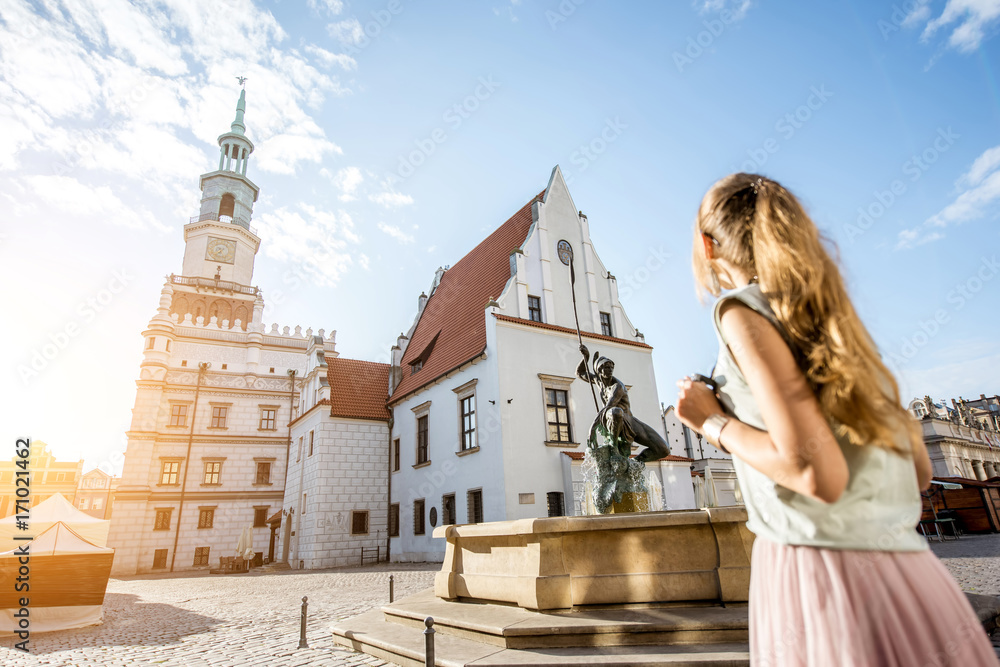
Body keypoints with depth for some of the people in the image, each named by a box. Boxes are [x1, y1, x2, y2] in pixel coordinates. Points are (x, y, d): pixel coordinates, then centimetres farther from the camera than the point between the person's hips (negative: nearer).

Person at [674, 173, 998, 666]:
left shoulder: (742, 308, -12)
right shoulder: (831, 317, 11)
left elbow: (818, 475, -22)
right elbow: (918, 469, 14)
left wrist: (714, 423, -7)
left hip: (823, 571, -8)